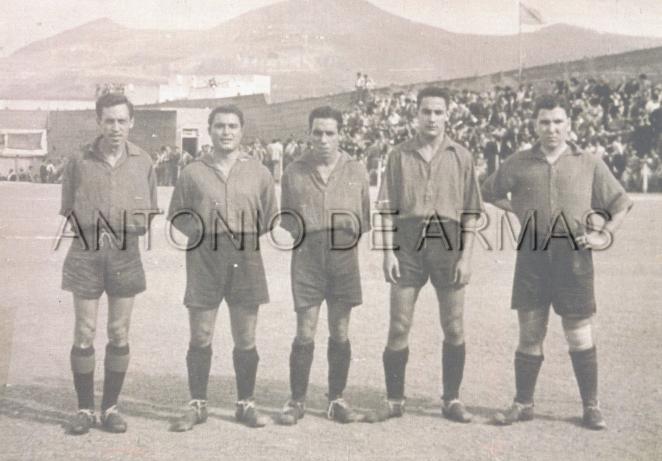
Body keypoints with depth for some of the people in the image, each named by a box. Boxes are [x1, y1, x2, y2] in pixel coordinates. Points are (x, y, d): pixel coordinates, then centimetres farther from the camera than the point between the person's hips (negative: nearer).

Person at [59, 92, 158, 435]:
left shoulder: (143, 163, 3)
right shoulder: (78, 162, 1)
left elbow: (150, 212, 12)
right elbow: (67, 210, 8)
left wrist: (138, 224, -3)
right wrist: (84, 226, -4)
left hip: (126, 254, 1)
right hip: (85, 253, -1)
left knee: (119, 335, 6)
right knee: (84, 334, 2)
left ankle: (110, 407, 18)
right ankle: (84, 408, 14)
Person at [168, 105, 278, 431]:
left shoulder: (259, 173, 7)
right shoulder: (193, 173, 5)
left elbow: (269, 218, 13)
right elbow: (176, 215, 12)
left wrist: (247, 235, 2)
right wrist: (198, 230, 0)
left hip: (245, 259, 1)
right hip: (203, 260, -1)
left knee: (245, 340, 7)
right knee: (200, 338, 4)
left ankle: (246, 404, 21)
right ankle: (197, 405, 18)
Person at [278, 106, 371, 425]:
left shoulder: (356, 171, 8)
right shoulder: (295, 172, 6)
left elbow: (365, 217, 13)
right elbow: (285, 218, 12)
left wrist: (353, 227, -3)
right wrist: (300, 230, -3)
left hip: (344, 256, 1)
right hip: (307, 256, -1)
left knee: (340, 334, 7)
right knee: (305, 334, -2)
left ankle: (336, 399, 20)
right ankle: (297, 400, 12)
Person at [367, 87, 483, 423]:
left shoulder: (461, 156, 6)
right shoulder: (399, 155, 7)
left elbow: (470, 212, 5)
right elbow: (388, 207, 5)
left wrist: (466, 256, -3)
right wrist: (389, 251, -4)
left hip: (448, 243, 0)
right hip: (408, 241, 0)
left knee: (454, 328, 5)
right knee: (398, 326, 1)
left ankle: (452, 399, 18)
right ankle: (394, 399, 13)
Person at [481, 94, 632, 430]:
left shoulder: (590, 165, 8)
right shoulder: (518, 164, 9)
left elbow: (621, 204, 15)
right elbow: (489, 193, 21)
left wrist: (603, 235, 2)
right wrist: (517, 210, 8)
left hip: (573, 254, -1)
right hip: (531, 254, 1)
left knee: (580, 337, 2)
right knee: (529, 335, 6)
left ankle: (592, 408, 15)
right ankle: (523, 404, 18)